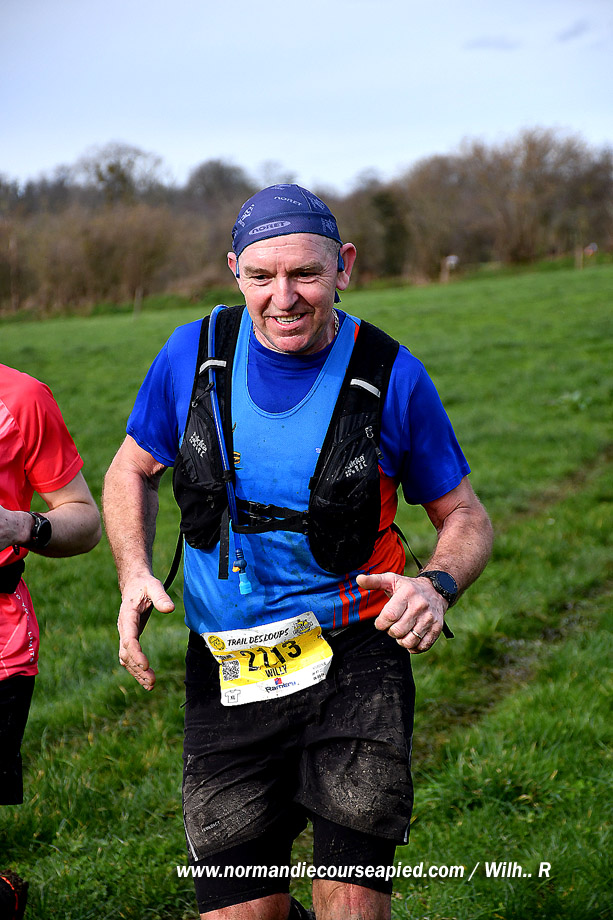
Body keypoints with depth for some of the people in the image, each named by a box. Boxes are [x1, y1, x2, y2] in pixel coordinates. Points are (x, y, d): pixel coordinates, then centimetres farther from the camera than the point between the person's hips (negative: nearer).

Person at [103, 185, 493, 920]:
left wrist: (438, 585, -19)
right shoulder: (192, 355, -2)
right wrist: (135, 576, -3)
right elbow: (132, 471, 14)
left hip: (355, 659, -2)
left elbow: (465, 515, 3)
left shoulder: (393, 377, -8)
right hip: (228, 673, 2)